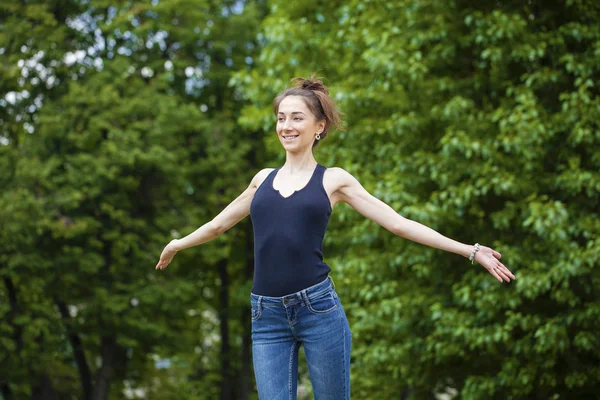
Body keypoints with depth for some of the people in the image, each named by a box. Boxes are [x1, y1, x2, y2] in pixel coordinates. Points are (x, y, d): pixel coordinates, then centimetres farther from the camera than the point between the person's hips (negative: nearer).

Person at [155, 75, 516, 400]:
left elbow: (399, 224, 4)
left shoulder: (334, 180, 6)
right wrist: (177, 245, 45)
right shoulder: (263, 179, 15)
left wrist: (470, 251, 0)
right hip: (267, 317, 3)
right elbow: (219, 224, 31)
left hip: (319, 308, -2)